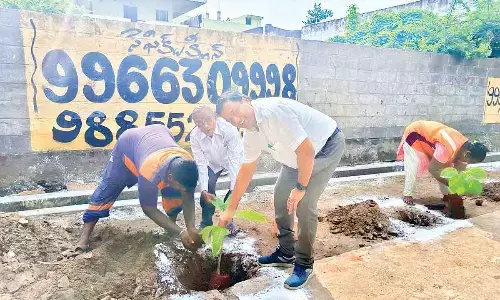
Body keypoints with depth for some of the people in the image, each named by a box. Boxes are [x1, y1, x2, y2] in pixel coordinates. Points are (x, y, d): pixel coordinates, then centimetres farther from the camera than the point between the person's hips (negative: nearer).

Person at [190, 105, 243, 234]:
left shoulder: (229, 130, -38)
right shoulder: (195, 136, -29)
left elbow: (235, 159, -37)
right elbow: (201, 164, -24)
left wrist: (234, 189, -40)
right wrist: (204, 190, -31)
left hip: (231, 160, -1)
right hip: (212, 164, 2)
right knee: (208, 186, -17)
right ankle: (206, 222, 8)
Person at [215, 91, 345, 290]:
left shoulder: (274, 110, -34)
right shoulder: (250, 135, -7)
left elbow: (307, 151, -33)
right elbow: (246, 171, 4)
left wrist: (301, 188, -23)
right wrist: (230, 210, 7)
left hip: (327, 145, -8)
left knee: (304, 203, -14)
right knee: (280, 195, 8)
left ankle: (304, 264, 5)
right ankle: (286, 253, 24)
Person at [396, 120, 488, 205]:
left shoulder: (465, 148, -14)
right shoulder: (448, 149, -41)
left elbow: (460, 172, -4)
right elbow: (432, 169, -32)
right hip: (414, 134, -8)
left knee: (445, 167, 2)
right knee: (414, 167, -17)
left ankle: (447, 194, 13)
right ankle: (407, 194, -4)